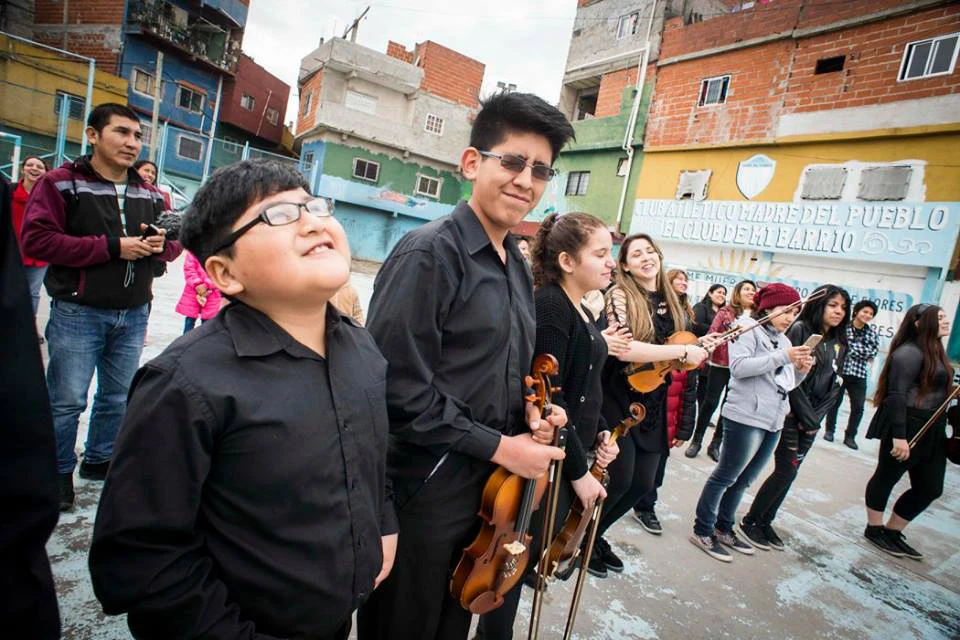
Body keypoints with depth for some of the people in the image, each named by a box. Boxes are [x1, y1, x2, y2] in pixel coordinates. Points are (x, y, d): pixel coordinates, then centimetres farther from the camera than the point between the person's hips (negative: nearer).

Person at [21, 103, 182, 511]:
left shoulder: (149, 194, 10)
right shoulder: (61, 183, -5)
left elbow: (176, 242, 16)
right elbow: (37, 239, -14)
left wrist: (162, 245, -10)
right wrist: (112, 247, -20)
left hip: (133, 315, 5)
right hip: (78, 313, -5)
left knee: (119, 396, 15)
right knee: (67, 400, 3)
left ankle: (99, 460, 33)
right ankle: (59, 471, 23)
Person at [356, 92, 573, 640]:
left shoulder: (519, 269, 8)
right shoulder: (430, 254, -18)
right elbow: (401, 387, -24)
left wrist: (531, 416, 0)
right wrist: (499, 446, -18)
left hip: (488, 492, 8)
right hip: (424, 494, -7)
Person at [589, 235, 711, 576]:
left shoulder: (671, 301, 10)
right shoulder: (619, 295, -11)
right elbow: (623, 348, -26)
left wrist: (702, 345, 2)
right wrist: (683, 351, -23)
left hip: (654, 404, 7)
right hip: (619, 398, -7)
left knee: (643, 483, 8)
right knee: (620, 479, -9)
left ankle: (596, 534, 30)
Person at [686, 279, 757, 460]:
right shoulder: (725, 312, -2)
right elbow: (712, 334, -8)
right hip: (720, 364, -3)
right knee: (710, 402, 3)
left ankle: (715, 444, 21)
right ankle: (696, 440, 17)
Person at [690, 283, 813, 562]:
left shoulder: (783, 340, 16)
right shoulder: (748, 327, -6)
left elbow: (788, 383, 20)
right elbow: (738, 366, -21)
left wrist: (801, 369, 0)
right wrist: (783, 357, -20)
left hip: (773, 422, 8)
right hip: (746, 417, -8)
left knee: (743, 480, 17)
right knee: (725, 477, 0)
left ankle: (723, 528, 31)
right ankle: (702, 531, 12)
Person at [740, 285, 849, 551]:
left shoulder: (838, 345, 10)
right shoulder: (800, 329, -11)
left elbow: (833, 385, 9)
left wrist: (816, 418, -4)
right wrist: (805, 416, -13)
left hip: (812, 418, 7)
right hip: (790, 413, -7)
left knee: (791, 472, 10)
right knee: (786, 471, -6)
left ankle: (765, 522, 23)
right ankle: (750, 521, 10)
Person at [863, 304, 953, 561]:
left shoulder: (934, 351, 15)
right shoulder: (910, 352, -15)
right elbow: (896, 395, -20)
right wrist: (899, 436, -24)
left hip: (931, 432, 10)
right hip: (906, 428, -10)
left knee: (930, 488, 13)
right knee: (886, 478, 7)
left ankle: (892, 532, 26)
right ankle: (874, 530, 23)